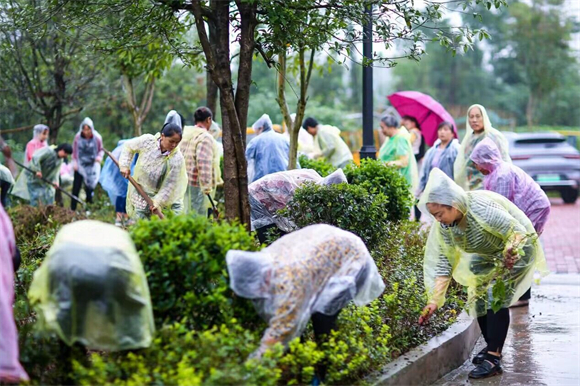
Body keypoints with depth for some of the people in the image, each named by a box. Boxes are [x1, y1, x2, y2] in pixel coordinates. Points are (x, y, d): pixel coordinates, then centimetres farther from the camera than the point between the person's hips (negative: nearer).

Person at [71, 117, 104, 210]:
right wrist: (74, 162, -1)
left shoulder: (97, 138, -9)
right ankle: (72, 209, 5)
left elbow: (101, 150, 3)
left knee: (90, 187, -2)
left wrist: (99, 156, -17)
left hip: (92, 166, -1)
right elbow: (74, 150, 6)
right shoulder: (78, 137, -6)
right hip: (80, 165, 1)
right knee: (76, 187, -1)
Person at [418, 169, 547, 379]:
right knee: (478, 295, 5)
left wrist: (510, 251, -50)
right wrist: (434, 301, -21)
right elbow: (443, 264, -13)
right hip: (490, 255, 8)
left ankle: (494, 358, -18)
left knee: (496, 296, -19)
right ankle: (492, 347, 24)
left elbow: (517, 232, -30)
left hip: (519, 247, -8)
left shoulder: (480, 208, -37)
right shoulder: (443, 227, -16)